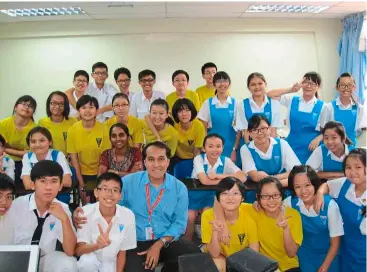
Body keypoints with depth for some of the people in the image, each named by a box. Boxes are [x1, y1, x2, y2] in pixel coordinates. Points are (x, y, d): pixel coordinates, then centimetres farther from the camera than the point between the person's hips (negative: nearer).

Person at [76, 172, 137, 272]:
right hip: (89, 262, -1)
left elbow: (122, 252, -4)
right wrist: (98, 245, -40)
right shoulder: (85, 213, -20)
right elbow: (78, 250, -22)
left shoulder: (128, 215, -16)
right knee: (87, 260, -31)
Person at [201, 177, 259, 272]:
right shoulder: (208, 215, -23)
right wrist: (215, 232, -39)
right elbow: (214, 254, -22)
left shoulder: (249, 219, -19)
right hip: (219, 259, -2)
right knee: (218, 264, -31)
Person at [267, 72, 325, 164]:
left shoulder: (322, 106, 1)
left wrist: (318, 139, -14)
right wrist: (291, 90, -7)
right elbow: (270, 95, -1)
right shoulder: (292, 101, 5)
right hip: (293, 146, 1)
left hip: (311, 147, -1)